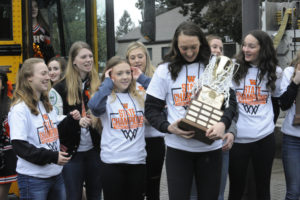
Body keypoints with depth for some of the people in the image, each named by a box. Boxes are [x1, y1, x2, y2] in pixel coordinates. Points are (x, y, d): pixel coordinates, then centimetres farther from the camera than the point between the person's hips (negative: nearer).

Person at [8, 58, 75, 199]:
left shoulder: (46, 104, 12)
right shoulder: (20, 109, -13)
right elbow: (19, 146, -19)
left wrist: (70, 119, 1)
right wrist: (52, 156, -21)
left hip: (56, 174, 7)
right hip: (33, 178, -7)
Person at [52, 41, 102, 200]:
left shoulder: (97, 85, 4)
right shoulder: (62, 88, -3)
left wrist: (96, 119, -9)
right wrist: (77, 121, -23)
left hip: (94, 150, 3)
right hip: (72, 151, -3)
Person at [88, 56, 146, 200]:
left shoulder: (140, 97, 10)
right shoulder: (106, 98, -4)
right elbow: (94, 106, -26)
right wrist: (107, 83, -14)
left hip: (138, 160, 4)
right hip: (112, 161, -4)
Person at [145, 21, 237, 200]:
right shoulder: (165, 70, 2)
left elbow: (231, 101, 2)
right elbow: (151, 108, 2)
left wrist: (223, 123, -19)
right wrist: (168, 127, -17)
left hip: (210, 146, 1)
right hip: (178, 147, -1)